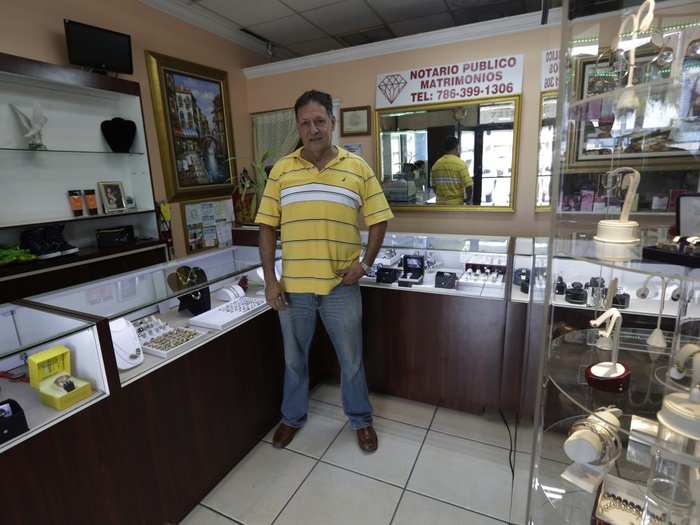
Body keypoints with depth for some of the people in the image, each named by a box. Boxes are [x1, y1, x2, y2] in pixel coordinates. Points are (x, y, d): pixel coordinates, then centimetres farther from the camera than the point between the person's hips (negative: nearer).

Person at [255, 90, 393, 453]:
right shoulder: (281, 170, 2)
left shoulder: (358, 168, 0)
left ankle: (360, 419, 39)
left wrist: (366, 263, -9)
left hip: (341, 286, -1)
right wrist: (270, 279, -5)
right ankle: (293, 417, 43)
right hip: (293, 286, 1)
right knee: (294, 358, 19)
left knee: (351, 358, 14)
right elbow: (267, 226, 1)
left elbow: (378, 220, 3)